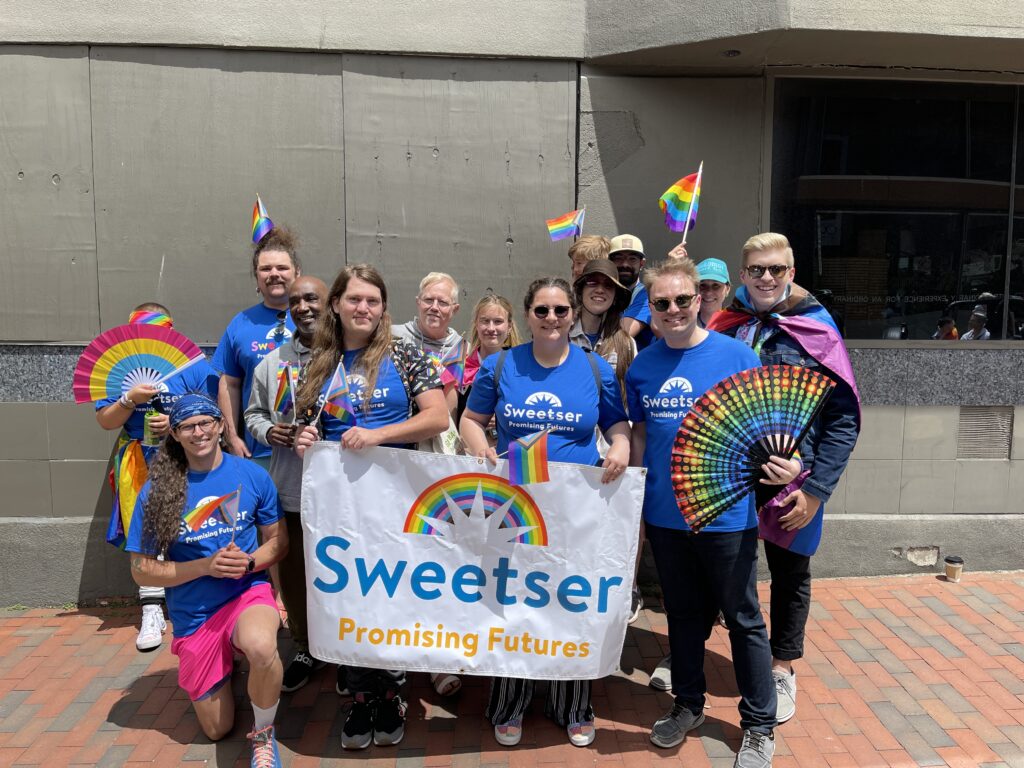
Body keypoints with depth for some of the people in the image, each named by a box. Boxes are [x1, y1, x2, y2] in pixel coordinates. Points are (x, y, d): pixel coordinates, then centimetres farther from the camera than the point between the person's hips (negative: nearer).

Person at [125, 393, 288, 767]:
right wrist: (206, 566, -19)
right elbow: (142, 570, -6)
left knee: (261, 646, -39)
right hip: (193, 614, 2)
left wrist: (248, 562, -18)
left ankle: (263, 734, -8)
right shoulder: (156, 491, -9)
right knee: (217, 730, 12)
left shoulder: (252, 476, -7)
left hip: (248, 593, -1)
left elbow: (278, 540, 3)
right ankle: (228, 667, 45)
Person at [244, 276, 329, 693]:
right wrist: (269, 432, -2)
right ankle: (306, 649, 35)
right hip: (289, 491, 4)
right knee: (293, 576, 14)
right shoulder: (272, 362, 9)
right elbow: (254, 414, 18)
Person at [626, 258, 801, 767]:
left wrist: (783, 461, -27)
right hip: (664, 515, 4)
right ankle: (688, 704, 39)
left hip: (726, 514, -3)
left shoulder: (736, 356, -9)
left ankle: (759, 727, 27)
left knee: (744, 620, 9)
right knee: (682, 614, 19)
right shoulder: (642, 367, 2)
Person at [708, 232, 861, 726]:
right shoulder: (724, 327, -1)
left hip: (791, 481, -2)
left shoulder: (816, 333, -8)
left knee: (790, 576, 16)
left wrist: (816, 490, -14)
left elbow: (843, 419, -9)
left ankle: (782, 671, 36)